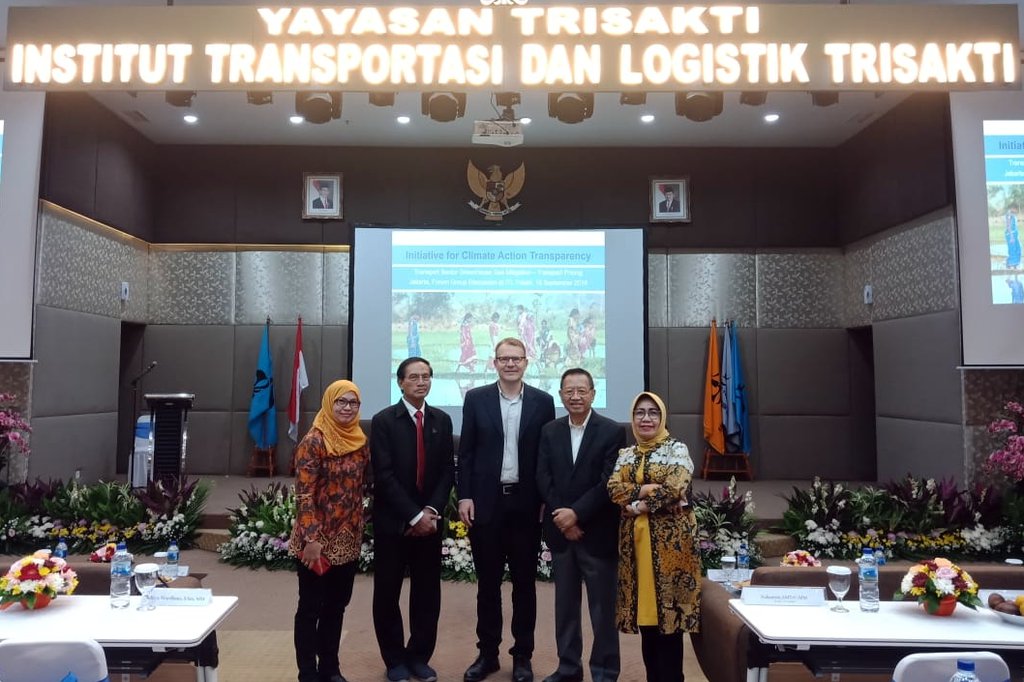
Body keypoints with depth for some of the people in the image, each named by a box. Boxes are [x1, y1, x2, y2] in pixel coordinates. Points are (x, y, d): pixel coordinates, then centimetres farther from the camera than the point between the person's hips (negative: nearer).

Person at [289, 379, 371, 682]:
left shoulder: (360, 442, 5)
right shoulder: (313, 441, -14)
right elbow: (304, 494, -17)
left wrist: (358, 531, 11)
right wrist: (311, 539, -21)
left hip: (348, 540, 6)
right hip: (317, 539, -6)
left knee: (336, 605, 16)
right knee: (310, 607, 7)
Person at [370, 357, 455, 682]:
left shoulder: (442, 420, 5)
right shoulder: (383, 420, -6)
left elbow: (447, 470, 4)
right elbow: (384, 476, -12)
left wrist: (432, 510, -9)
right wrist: (413, 516, -15)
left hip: (430, 519, 3)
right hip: (393, 521, -3)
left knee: (428, 592, 9)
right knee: (388, 592, 8)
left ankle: (419, 656, 26)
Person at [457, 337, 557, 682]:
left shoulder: (542, 401, 2)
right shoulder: (476, 398, 2)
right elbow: (466, 451, 2)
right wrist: (464, 496, -5)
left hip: (526, 503, 0)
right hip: (486, 501, 0)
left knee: (524, 582, 10)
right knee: (487, 582, 11)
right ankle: (487, 652, 25)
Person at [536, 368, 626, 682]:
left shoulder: (612, 432, -6)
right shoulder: (549, 431, 6)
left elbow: (609, 483, -13)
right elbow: (543, 479, 0)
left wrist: (577, 513, -18)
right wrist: (562, 518, -11)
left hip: (597, 533, -4)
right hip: (560, 530, 4)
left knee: (603, 607, 7)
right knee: (565, 604, 14)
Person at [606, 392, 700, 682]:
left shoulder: (677, 449, -1)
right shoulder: (626, 454, 13)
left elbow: (674, 490, -15)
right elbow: (614, 488, -1)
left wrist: (636, 504, -10)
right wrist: (644, 490, -17)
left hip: (669, 537, -4)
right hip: (635, 538, 5)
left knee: (668, 611, -2)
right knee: (645, 610, 9)